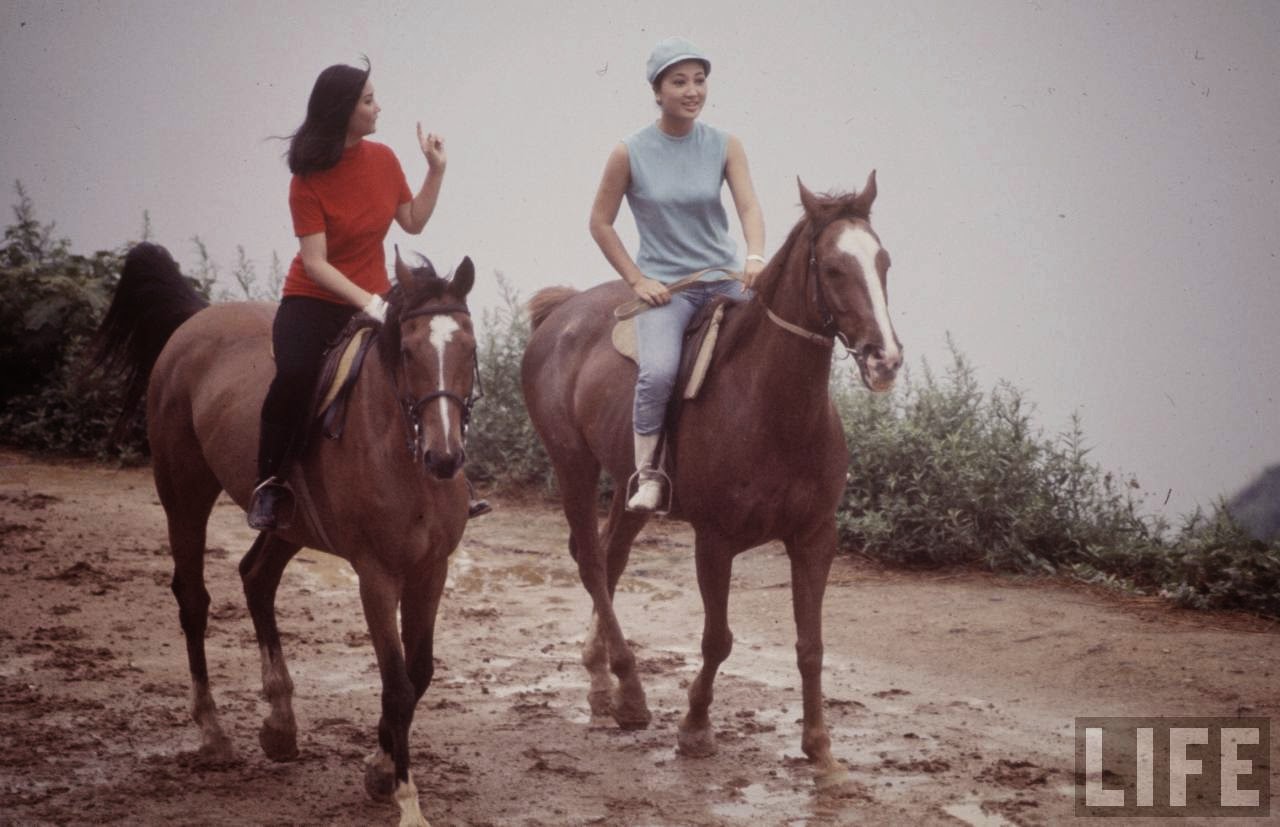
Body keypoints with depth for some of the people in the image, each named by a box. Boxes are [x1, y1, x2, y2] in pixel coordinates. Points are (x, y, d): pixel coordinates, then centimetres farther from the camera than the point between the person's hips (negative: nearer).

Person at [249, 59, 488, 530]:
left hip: (374, 298, 5)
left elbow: (413, 222, 13)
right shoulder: (308, 180, -14)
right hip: (314, 301, -5)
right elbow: (315, 262, -19)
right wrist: (368, 303, -29)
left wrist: (436, 170, 3)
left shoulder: (383, 160, 1)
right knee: (294, 375, -32)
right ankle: (271, 483, -16)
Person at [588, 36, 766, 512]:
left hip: (724, 277, 4)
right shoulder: (630, 154, -5)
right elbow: (600, 223, 2)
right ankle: (647, 475, -16)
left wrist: (756, 258, -29)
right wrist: (636, 279, -6)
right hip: (664, 286, -4)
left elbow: (749, 206, -10)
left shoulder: (725, 147, 1)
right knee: (658, 371, -29)